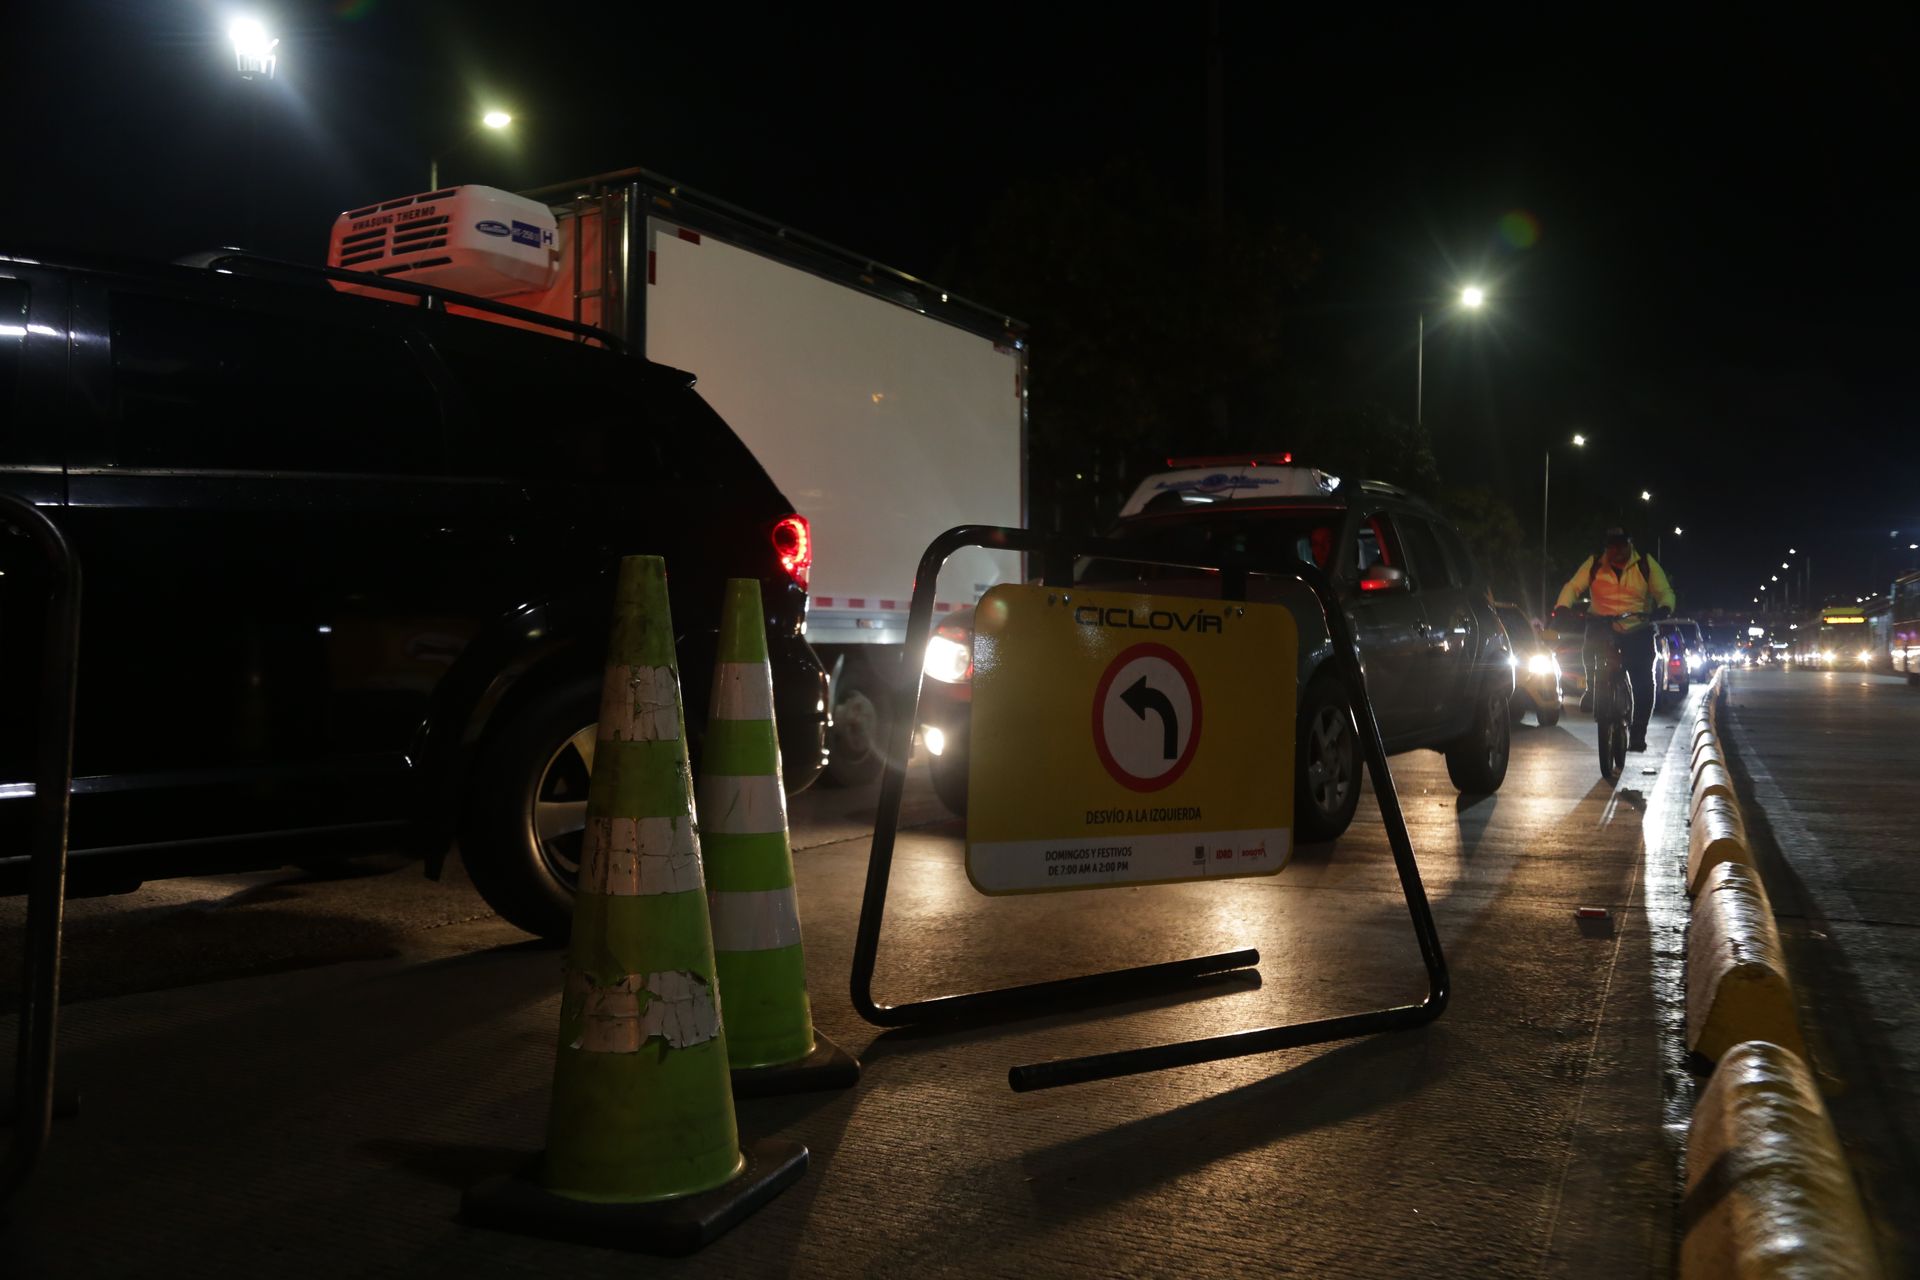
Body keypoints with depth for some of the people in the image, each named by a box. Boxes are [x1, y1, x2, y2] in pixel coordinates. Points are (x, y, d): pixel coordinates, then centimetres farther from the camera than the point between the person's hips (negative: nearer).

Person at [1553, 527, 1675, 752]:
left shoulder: (1645, 564, -1)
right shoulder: (1595, 564, -1)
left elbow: (1665, 592, -2)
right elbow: (1573, 586, -8)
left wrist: (1664, 608, -26)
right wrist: (1562, 607, -28)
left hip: (1638, 632, 0)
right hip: (1605, 626, 0)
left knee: (1643, 683, -8)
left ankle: (1638, 733, 6)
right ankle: (1592, 688, -17)